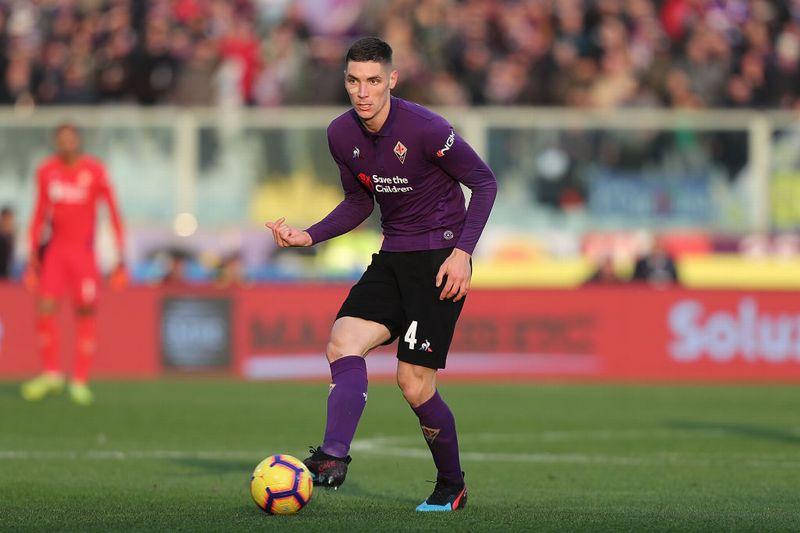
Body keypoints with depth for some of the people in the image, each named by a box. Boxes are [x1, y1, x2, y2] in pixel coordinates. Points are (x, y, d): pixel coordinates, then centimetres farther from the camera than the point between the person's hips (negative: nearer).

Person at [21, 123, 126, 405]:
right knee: (44, 310, -7)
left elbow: (114, 214, -6)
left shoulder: (95, 171, -8)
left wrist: (121, 260, -10)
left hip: (84, 252, -3)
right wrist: (33, 258, 12)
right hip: (56, 250, 3)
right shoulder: (46, 171, 4)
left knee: (85, 314, -1)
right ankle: (51, 374, 9)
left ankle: (80, 381, 8)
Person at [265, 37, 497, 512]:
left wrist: (463, 251, -16)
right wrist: (309, 237, 3)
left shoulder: (425, 129, -17)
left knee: (414, 382, -9)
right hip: (392, 259, 7)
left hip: (440, 257, -7)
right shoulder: (342, 135, 2)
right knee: (342, 344, -16)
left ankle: (452, 487, 10)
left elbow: (484, 182, -9)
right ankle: (333, 457, -28)